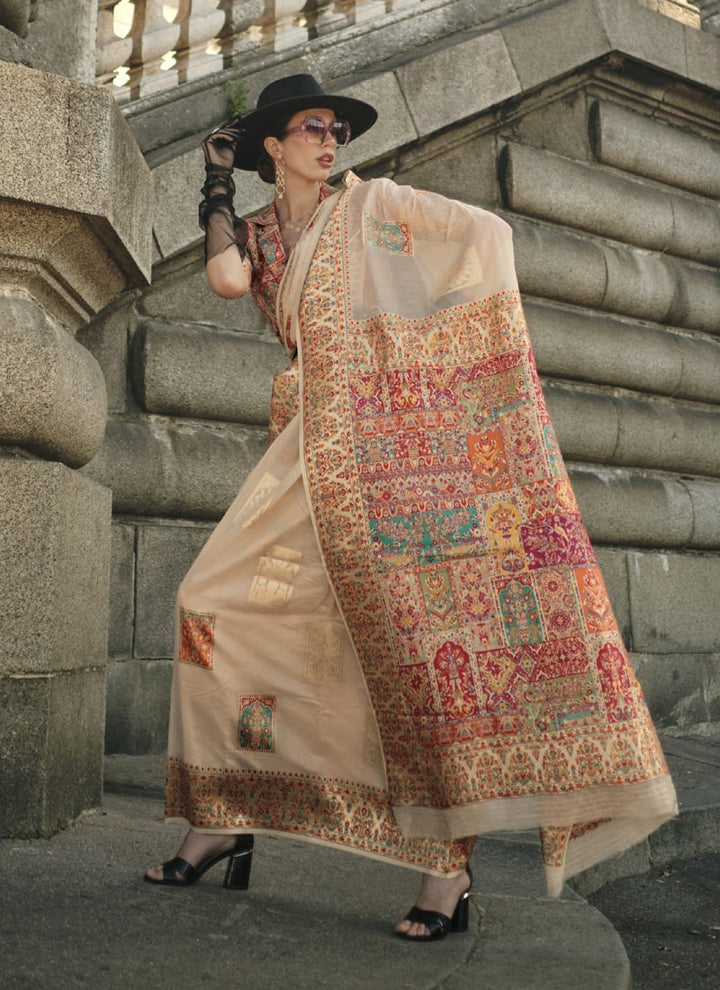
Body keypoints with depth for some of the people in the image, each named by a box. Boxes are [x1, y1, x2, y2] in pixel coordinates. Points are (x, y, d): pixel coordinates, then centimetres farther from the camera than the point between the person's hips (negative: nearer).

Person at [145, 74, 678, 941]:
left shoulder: (369, 205, 7)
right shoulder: (258, 234, 18)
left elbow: (489, 230, 0)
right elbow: (226, 280, -5)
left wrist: (440, 342, -4)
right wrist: (216, 186, 7)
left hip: (386, 437, -5)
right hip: (307, 449, 5)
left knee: (418, 617, -13)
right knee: (217, 597, -1)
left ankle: (449, 866, -10)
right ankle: (223, 827, 10)